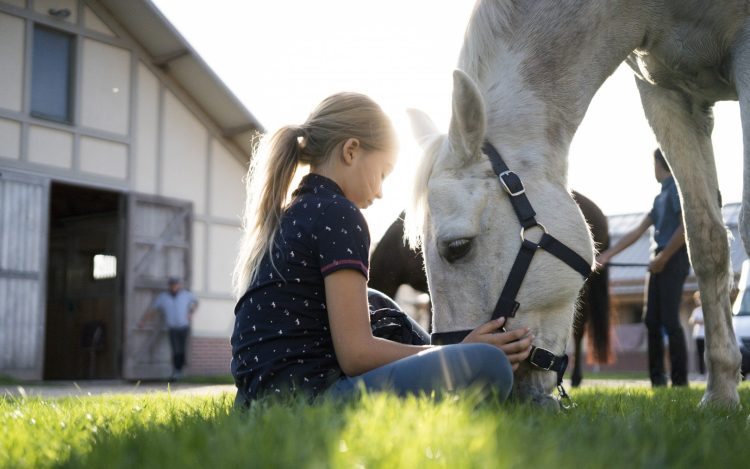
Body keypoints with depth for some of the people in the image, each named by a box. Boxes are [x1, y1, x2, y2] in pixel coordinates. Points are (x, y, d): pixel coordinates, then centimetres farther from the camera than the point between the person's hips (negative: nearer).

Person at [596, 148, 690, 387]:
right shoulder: (661, 196, 21)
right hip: (659, 262, 9)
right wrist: (606, 255, 17)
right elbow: (637, 231, 21)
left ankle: (680, 381, -4)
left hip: (674, 260, -9)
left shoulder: (678, 188, -5)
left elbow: (685, 227, -16)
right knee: (652, 321, 6)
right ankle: (657, 379, 11)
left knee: (670, 321, -9)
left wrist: (662, 258, -13)